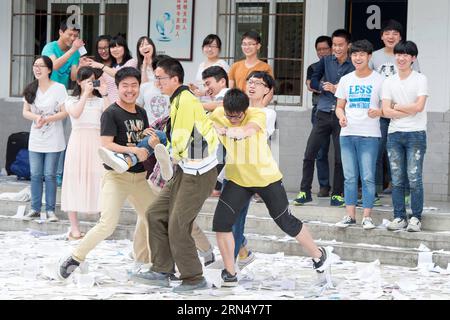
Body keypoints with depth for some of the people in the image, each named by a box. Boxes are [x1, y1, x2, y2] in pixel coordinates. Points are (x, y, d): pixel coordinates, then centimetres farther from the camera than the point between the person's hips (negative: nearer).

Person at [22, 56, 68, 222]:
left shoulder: (58, 88, -8)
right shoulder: (30, 89, 6)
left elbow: (64, 112, -9)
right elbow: (25, 112, 6)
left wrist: (47, 119, -22)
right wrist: (36, 117, -15)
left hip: (52, 140, -4)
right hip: (35, 139, 4)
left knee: (49, 175, -2)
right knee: (35, 175, 6)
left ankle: (50, 210, 5)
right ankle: (35, 209, 14)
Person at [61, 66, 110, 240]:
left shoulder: (100, 101, 13)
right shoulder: (72, 101, 12)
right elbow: (76, 114, -11)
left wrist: (104, 94, -7)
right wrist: (86, 94, -10)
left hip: (97, 142, 0)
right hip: (78, 140, 0)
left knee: (99, 181, -7)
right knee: (75, 182, -3)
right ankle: (74, 228, 0)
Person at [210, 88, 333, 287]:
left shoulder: (257, 115, -24)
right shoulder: (217, 116, -13)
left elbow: (248, 129, -43)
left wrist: (227, 131, -66)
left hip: (266, 177, -3)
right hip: (237, 179, 3)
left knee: (285, 221, 7)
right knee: (221, 222, -11)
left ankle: (318, 254, 32)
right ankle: (230, 272, 4)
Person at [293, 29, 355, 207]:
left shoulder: (354, 66, 0)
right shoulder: (325, 62, 7)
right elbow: (313, 81, 1)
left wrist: (339, 89, -17)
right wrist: (324, 87, -18)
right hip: (324, 114, 2)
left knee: (340, 158, 2)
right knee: (309, 154, -1)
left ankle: (337, 194, 14)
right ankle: (305, 192, 9)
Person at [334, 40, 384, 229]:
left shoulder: (378, 80, 1)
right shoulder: (346, 80, 13)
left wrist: (378, 112, -19)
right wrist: (341, 116, -5)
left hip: (369, 135, -4)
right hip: (347, 134, 4)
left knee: (368, 177, -5)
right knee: (349, 177, 5)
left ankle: (367, 216, -1)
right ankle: (350, 215, 9)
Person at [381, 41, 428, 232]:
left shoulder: (420, 80, 0)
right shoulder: (389, 82, 10)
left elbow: (419, 106, -12)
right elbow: (386, 111, 0)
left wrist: (397, 106, -3)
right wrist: (409, 111, -7)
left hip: (416, 134, -4)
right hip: (394, 134, 4)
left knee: (414, 178, -7)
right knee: (397, 179, 4)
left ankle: (416, 218, 0)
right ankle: (399, 217, 10)